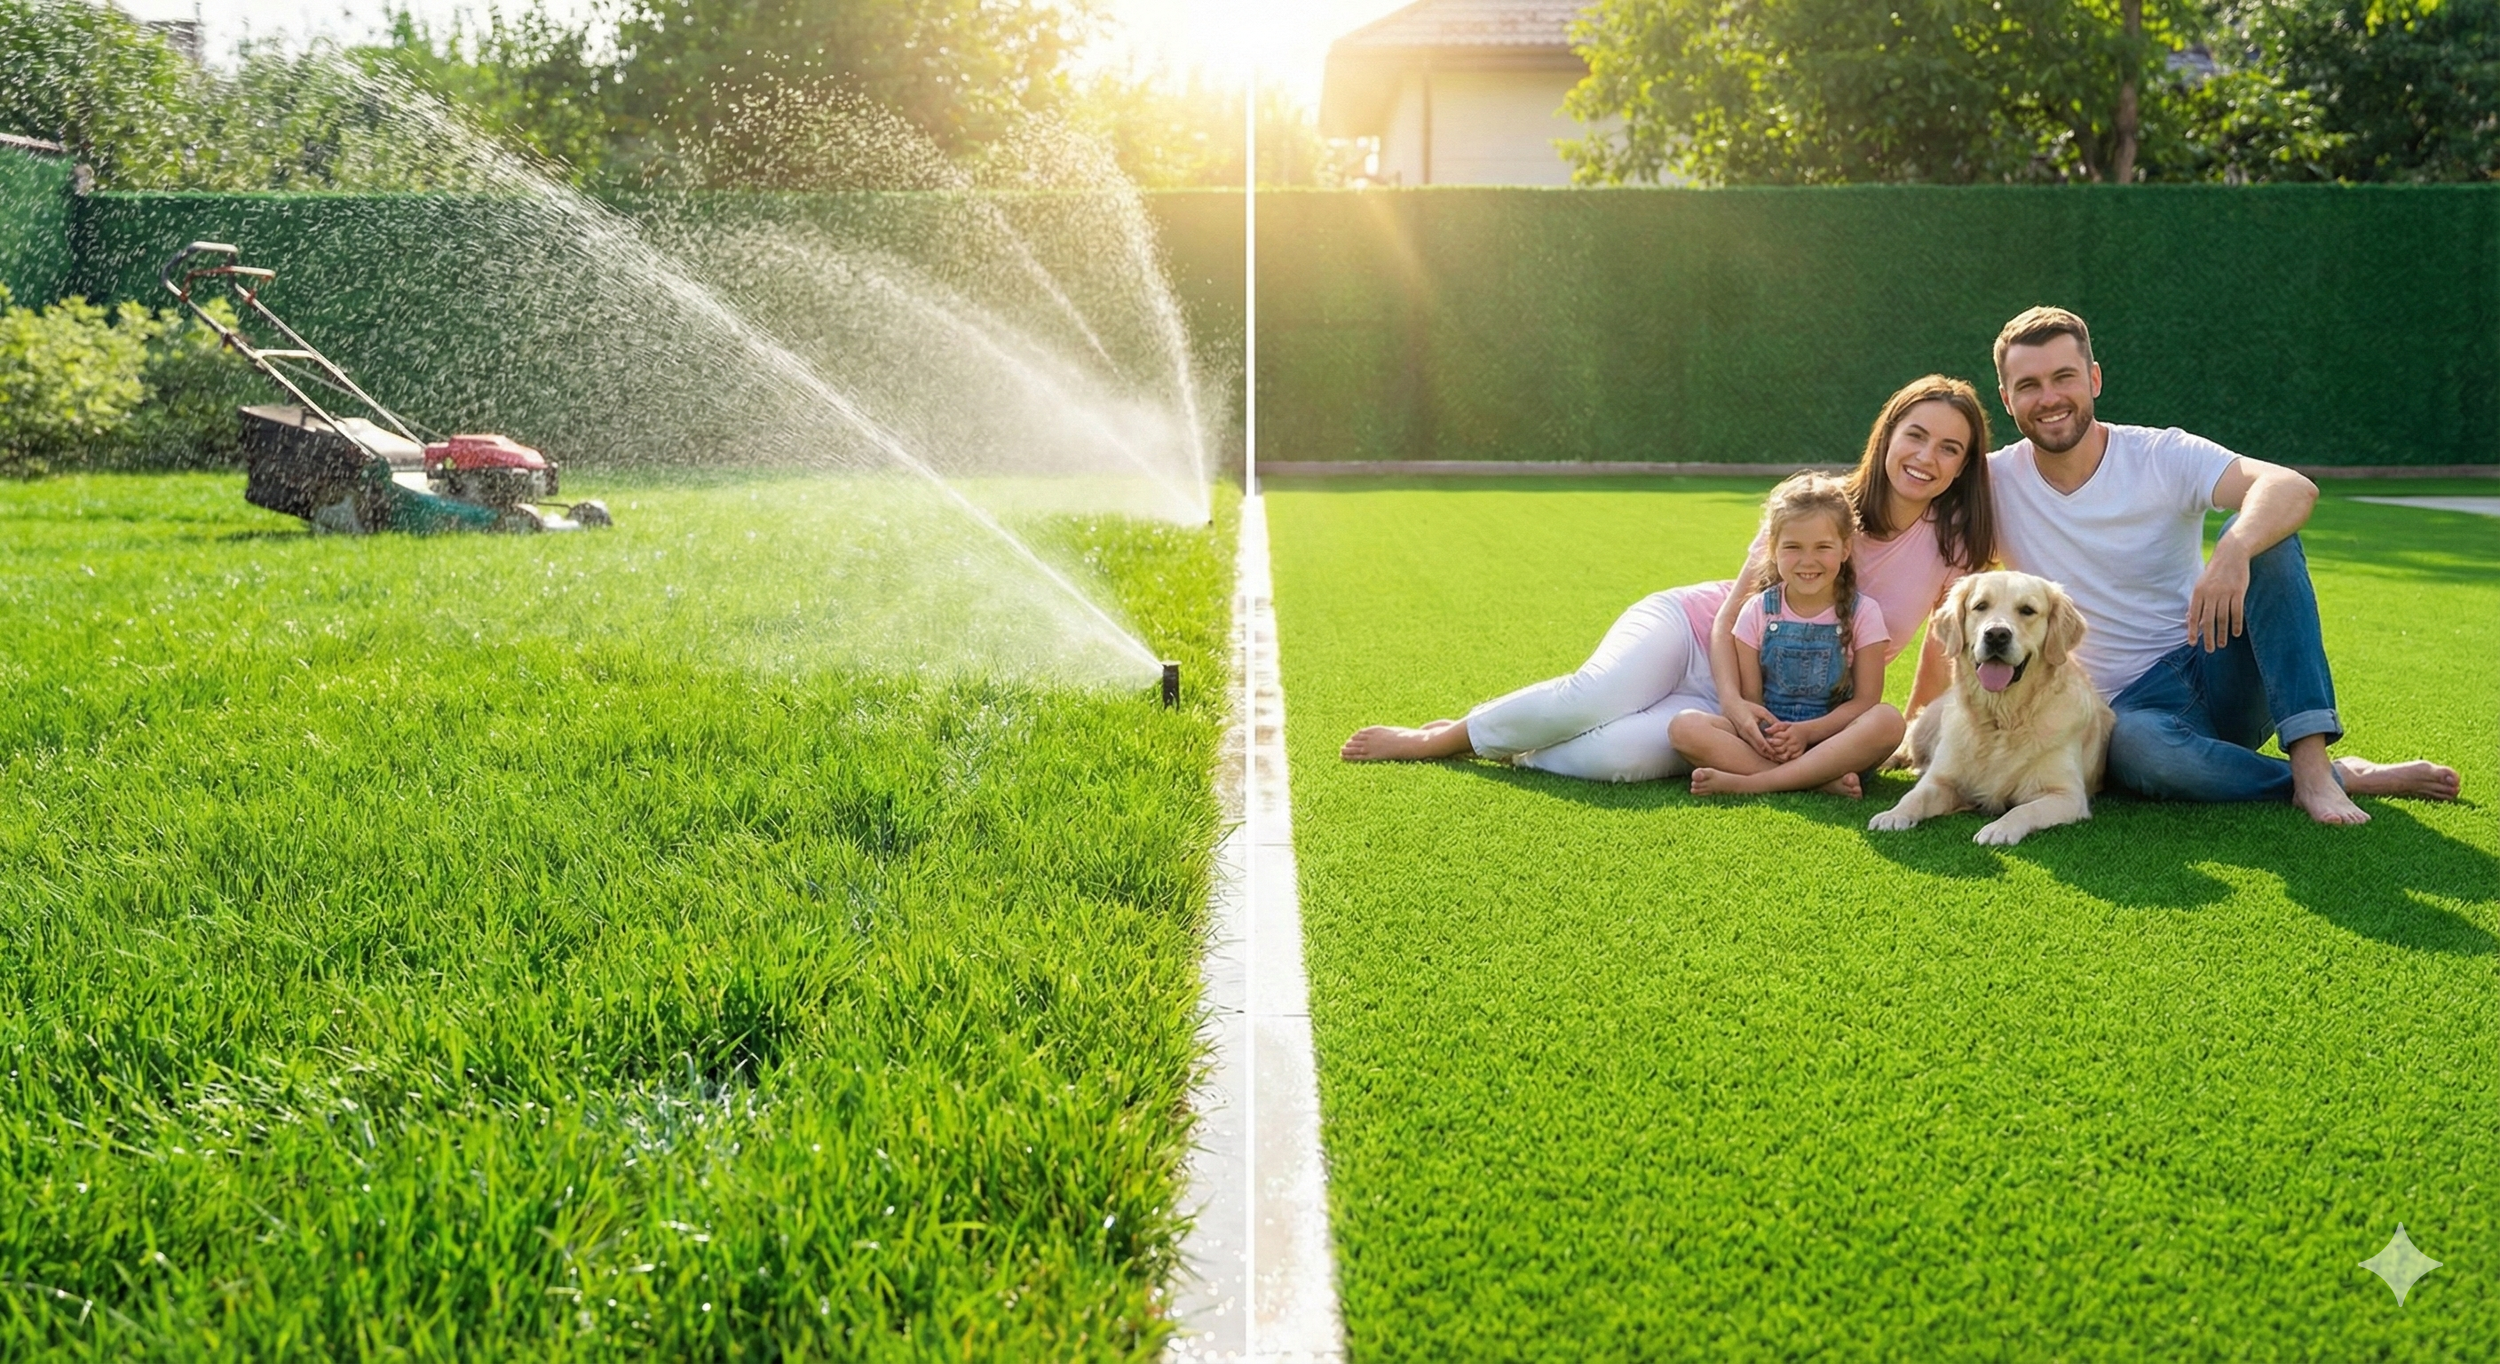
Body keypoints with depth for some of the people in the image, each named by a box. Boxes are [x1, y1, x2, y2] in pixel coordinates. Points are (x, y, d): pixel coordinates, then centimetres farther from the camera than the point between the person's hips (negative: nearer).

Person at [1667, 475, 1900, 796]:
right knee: (1684, 727, -24)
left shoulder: (1863, 613, 0)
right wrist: (1770, 734, -22)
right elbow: (1749, 697, 0)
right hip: (1765, 737, 1)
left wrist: (1806, 731, -19)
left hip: (1833, 739, -1)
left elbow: (1865, 700, -4)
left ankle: (1750, 783, -32)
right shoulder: (1758, 611, 3)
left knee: (1888, 721, -33)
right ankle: (1821, 781, -31)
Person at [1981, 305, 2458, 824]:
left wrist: (2233, 551, -44)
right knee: (2137, 745, -39)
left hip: (2216, 672, 1)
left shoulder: (2163, 455, -6)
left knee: (2263, 530, -25)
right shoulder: (1996, 484, -3)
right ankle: (2344, 777, -17)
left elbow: (2294, 488, -23)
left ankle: (2312, 764, -31)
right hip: (2132, 706, -1)